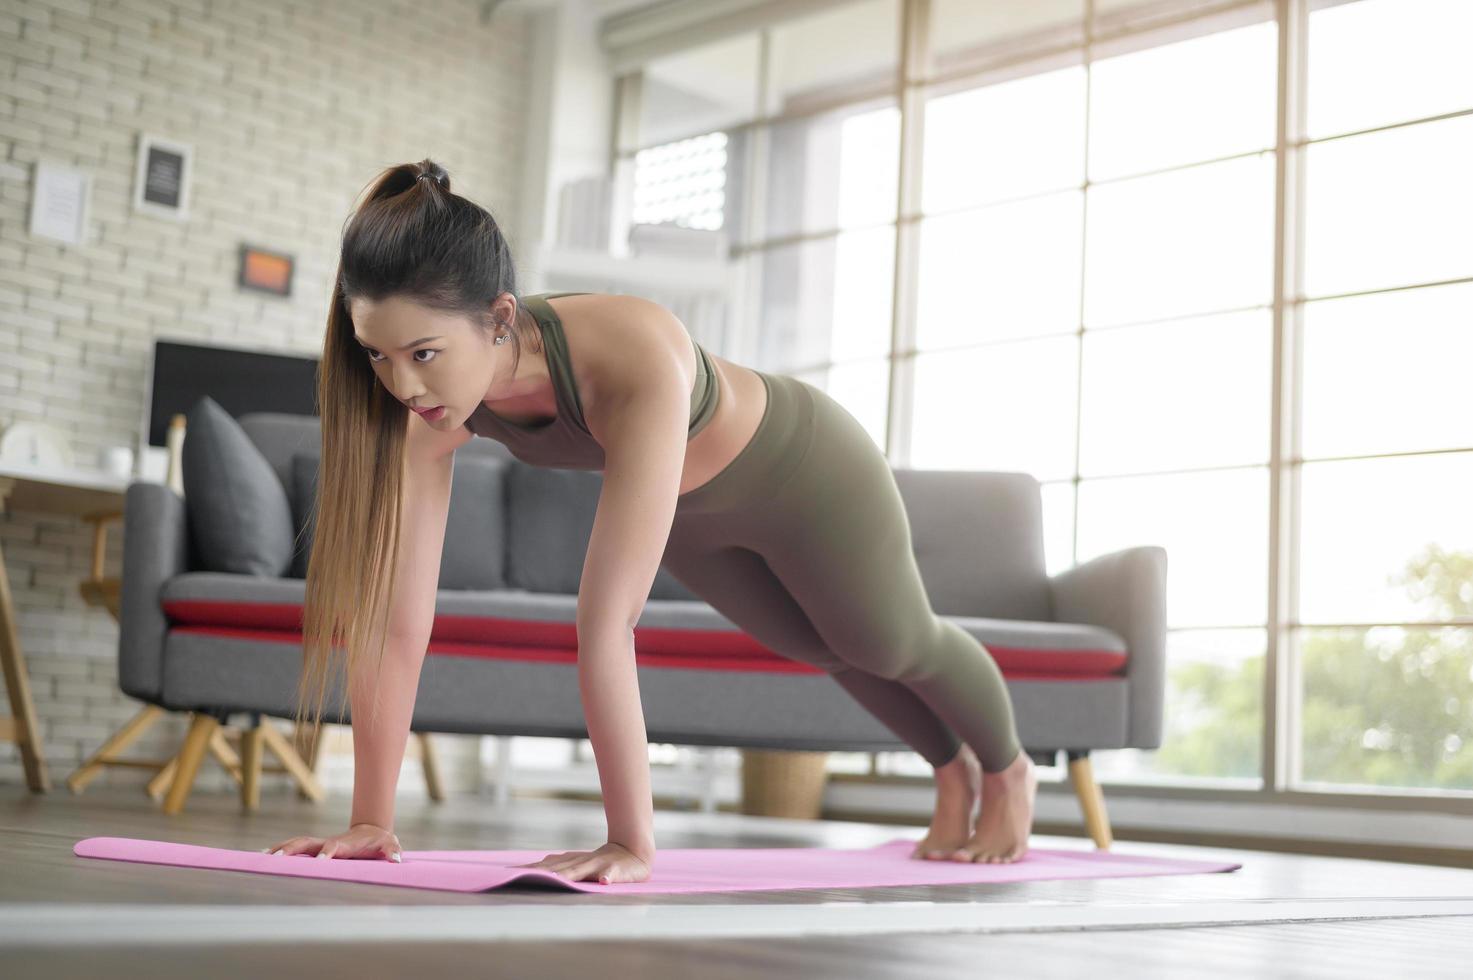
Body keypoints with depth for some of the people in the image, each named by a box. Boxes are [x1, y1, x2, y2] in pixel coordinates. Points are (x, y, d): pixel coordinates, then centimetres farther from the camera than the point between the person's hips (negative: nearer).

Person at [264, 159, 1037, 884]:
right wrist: (371, 820, -31)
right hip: (686, 508, 6)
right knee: (819, 649, 29)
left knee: (892, 647, 21)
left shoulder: (634, 362, -49)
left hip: (799, 469, -5)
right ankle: (952, 770, 62)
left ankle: (1009, 772, 57)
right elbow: (394, 616, -31)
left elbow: (606, 621, -51)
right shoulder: (425, 392, -32)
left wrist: (633, 845, -49)